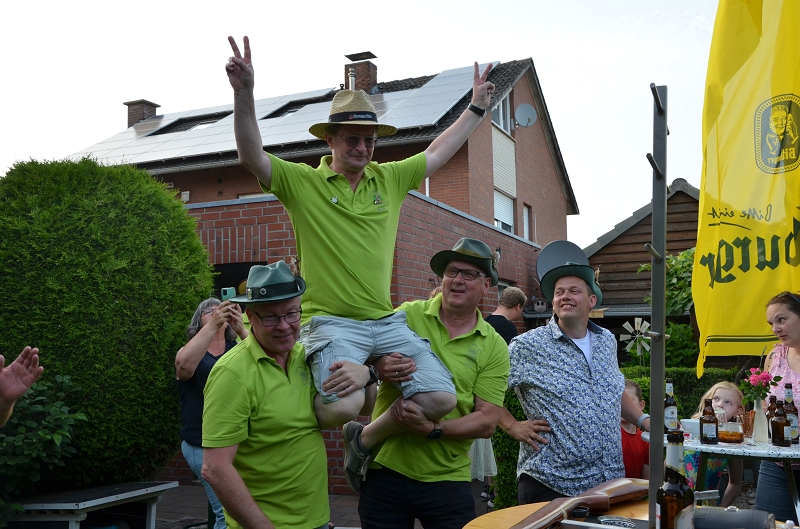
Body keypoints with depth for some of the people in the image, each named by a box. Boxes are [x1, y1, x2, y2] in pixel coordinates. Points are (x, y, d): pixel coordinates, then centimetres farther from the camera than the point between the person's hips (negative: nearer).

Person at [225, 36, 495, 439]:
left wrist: (476, 106, 26)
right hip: (330, 322, -5)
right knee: (344, 406, -28)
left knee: (441, 399, -8)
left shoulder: (390, 179, 12)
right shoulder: (302, 182, -1)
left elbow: (437, 154, 22)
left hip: (386, 321, 5)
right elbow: (251, 157, -13)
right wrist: (244, 92, -24)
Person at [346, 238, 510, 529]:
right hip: (385, 470, 0)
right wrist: (377, 363, -20)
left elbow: (487, 421, -5)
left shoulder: (494, 348, 0)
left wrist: (431, 428, -20)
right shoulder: (408, 315, 0)